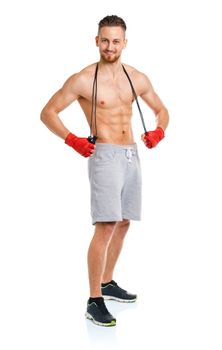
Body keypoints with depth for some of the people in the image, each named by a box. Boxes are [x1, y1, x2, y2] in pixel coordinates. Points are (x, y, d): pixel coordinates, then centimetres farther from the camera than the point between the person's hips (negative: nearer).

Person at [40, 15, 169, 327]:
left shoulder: (137, 78, 9)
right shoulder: (83, 80, -7)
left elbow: (161, 110, 21)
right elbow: (48, 112, -4)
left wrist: (159, 131, 0)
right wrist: (72, 140, -15)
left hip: (132, 156, 6)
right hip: (105, 156, -6)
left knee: (123, 224, 13)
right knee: (105, 227, -14)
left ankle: (107, 283, 30)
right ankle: (94, 302, -9)